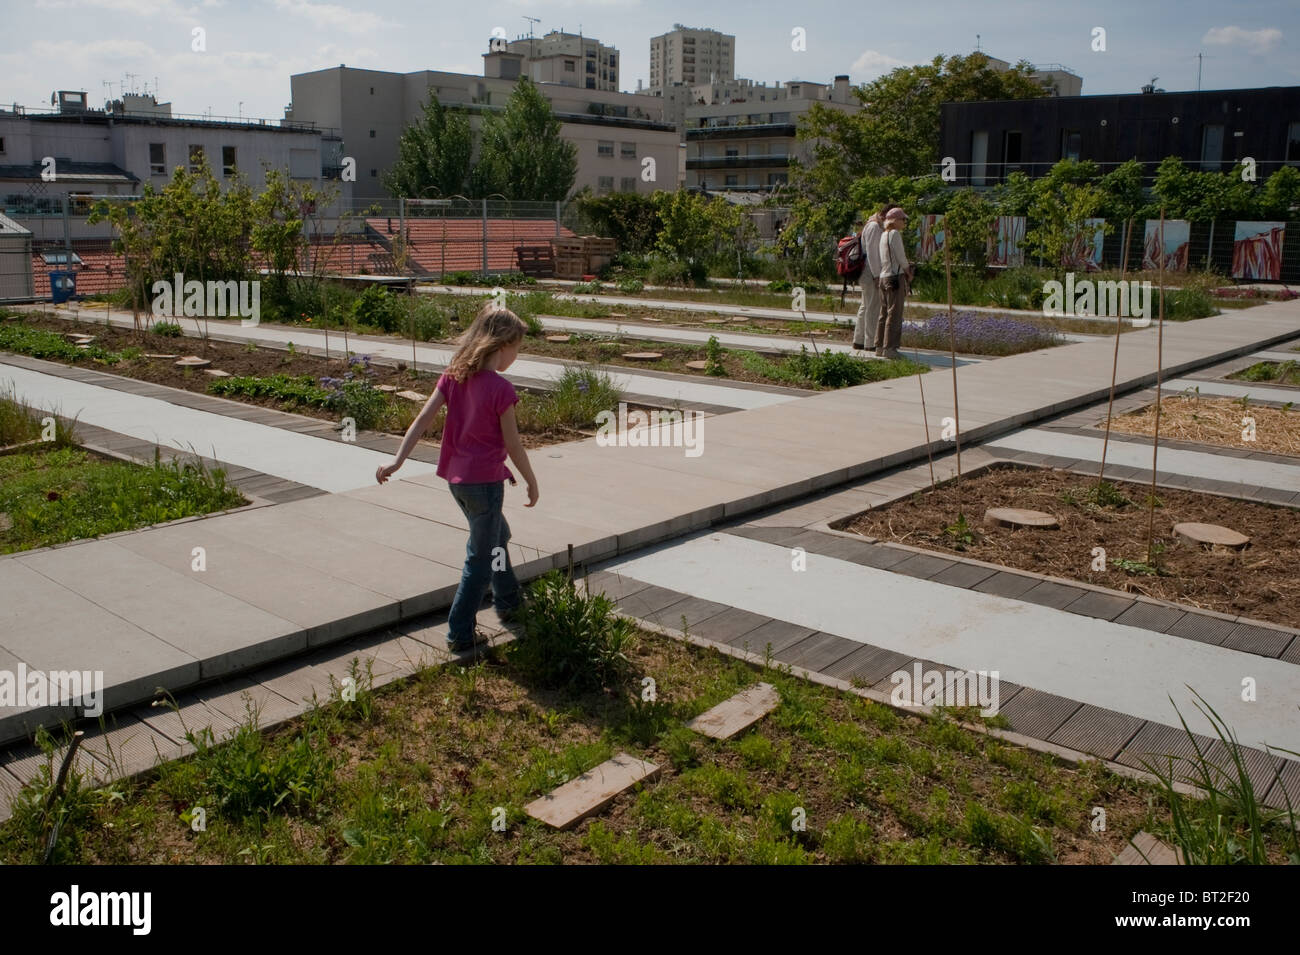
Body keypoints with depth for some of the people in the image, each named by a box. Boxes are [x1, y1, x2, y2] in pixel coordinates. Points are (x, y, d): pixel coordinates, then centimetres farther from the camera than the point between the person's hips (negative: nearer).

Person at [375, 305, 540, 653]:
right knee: (481, 558, 5)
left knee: (496, 536, 28)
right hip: (485, 480, -8)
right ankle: (460, 634, 10)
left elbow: (422, 419, -3)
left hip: (456, 476, 8)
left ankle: (509, 603, 43)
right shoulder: (501, 389, -18)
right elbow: (512, 444, -13)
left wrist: (397, 461, -5)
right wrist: (532, 481, 0)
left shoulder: (453, 375, 1)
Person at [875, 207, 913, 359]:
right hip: (896, 276, -9)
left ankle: (880, 347, 13)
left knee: (884, 313, 11)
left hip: (883, 277, 9)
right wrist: (908, 272, 5)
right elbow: (900, 257, -11)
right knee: (894, 314, -6)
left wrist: (905, 267, 13)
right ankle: (889, 348, -7)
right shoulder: (895, 233, -10)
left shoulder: (883, 234, 15)